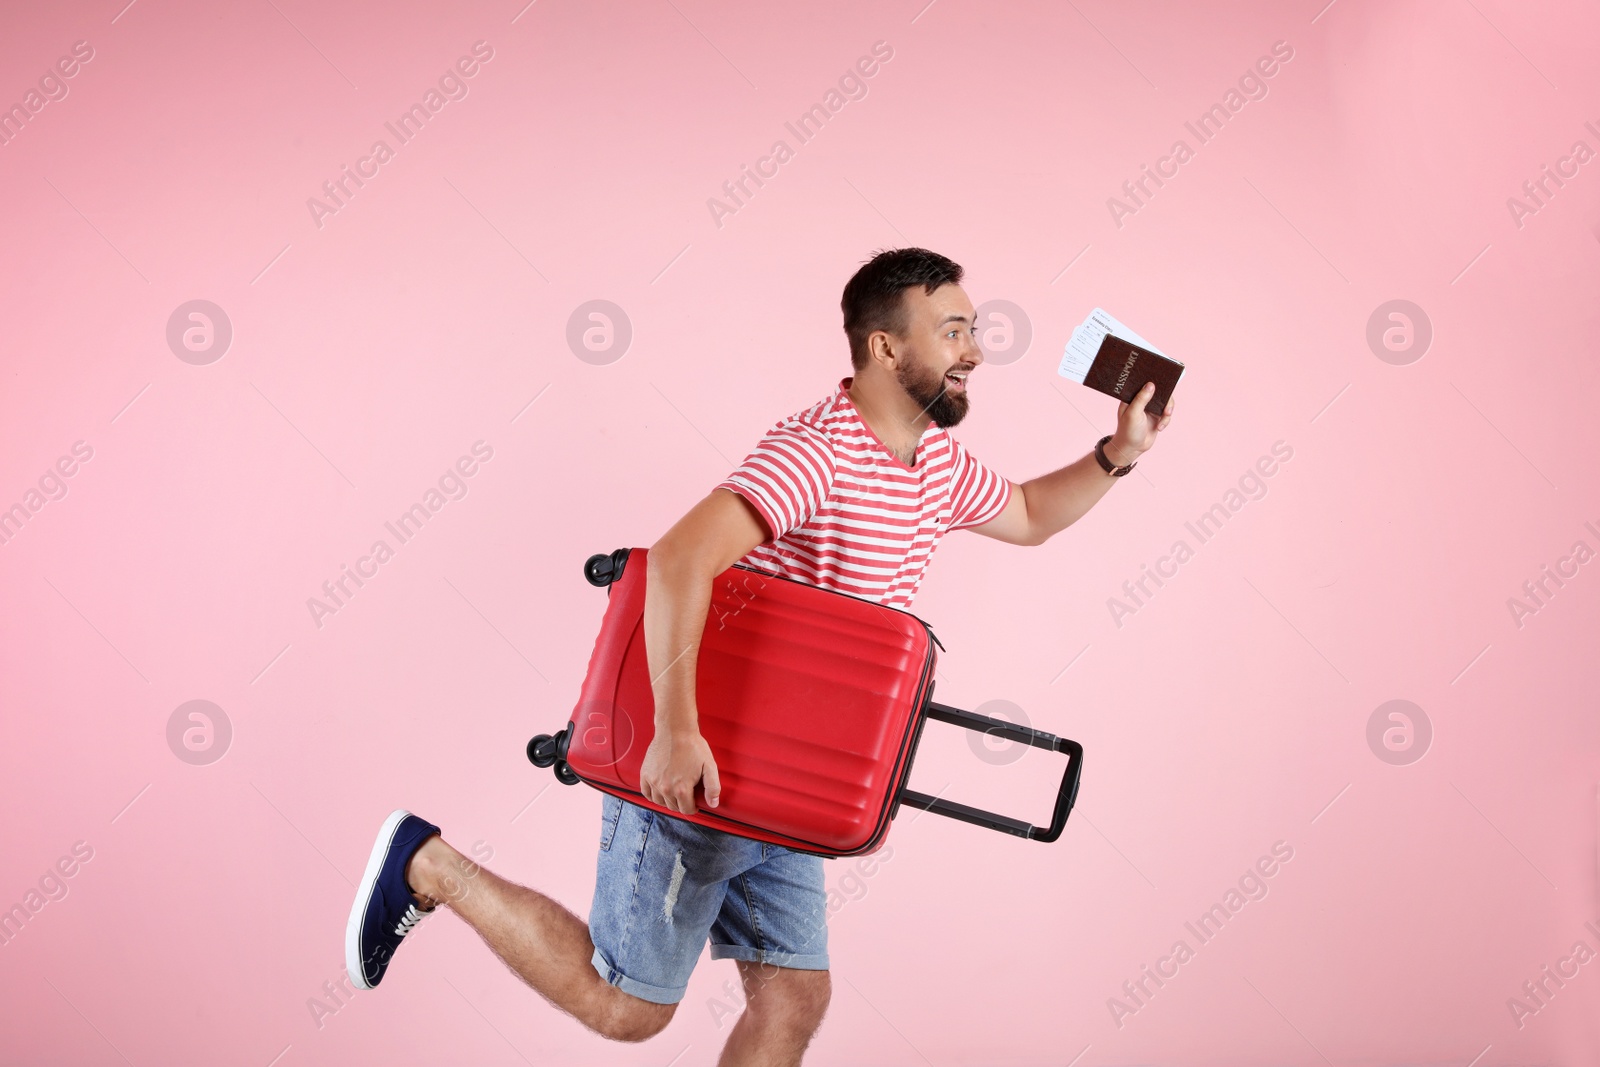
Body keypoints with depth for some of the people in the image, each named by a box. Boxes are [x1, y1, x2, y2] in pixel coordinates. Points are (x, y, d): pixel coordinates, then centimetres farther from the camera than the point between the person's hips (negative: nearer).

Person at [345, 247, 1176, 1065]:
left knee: (794, 996, 7)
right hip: (689, 767, -8)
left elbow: (1028, 515, 26)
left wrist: (1116, 455, 11)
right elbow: (679, 558, -36)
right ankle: (430, 866, 17)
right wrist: (677, 732, -40)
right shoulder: (817, 450, -24)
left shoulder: (936, 461, 7)